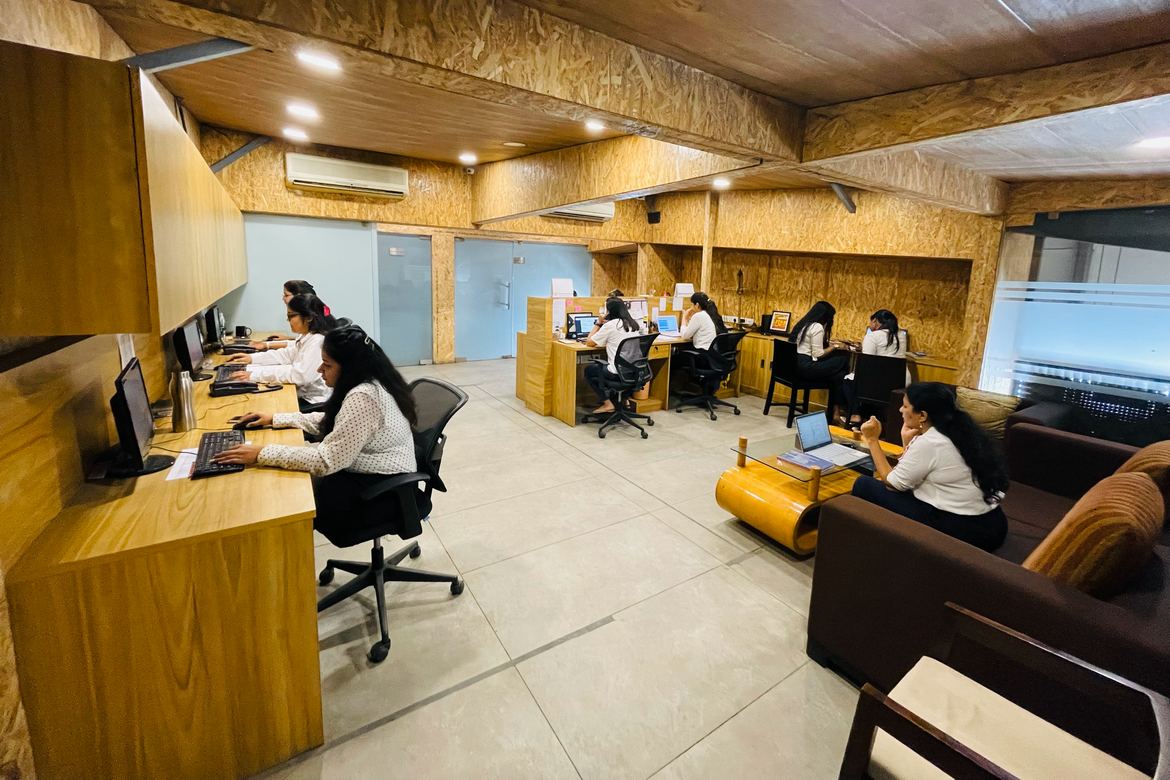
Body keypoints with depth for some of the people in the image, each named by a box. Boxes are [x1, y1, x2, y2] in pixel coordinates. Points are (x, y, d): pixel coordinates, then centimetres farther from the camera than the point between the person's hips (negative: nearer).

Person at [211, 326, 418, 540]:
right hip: (368, 476, 9)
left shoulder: (363, 397, -28)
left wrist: (261, 454, -20)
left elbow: (327, 460, -27)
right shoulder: (365, 384, 2)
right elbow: (328, 422, 18)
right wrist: (274, 419, 13)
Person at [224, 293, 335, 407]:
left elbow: (300, 374, -30)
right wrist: (252, 358, 7)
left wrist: (255, 374, -25)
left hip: (314, 402, -9)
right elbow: (286, 355, 18)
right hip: (303, 394, 9)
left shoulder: (318, 342, -23)